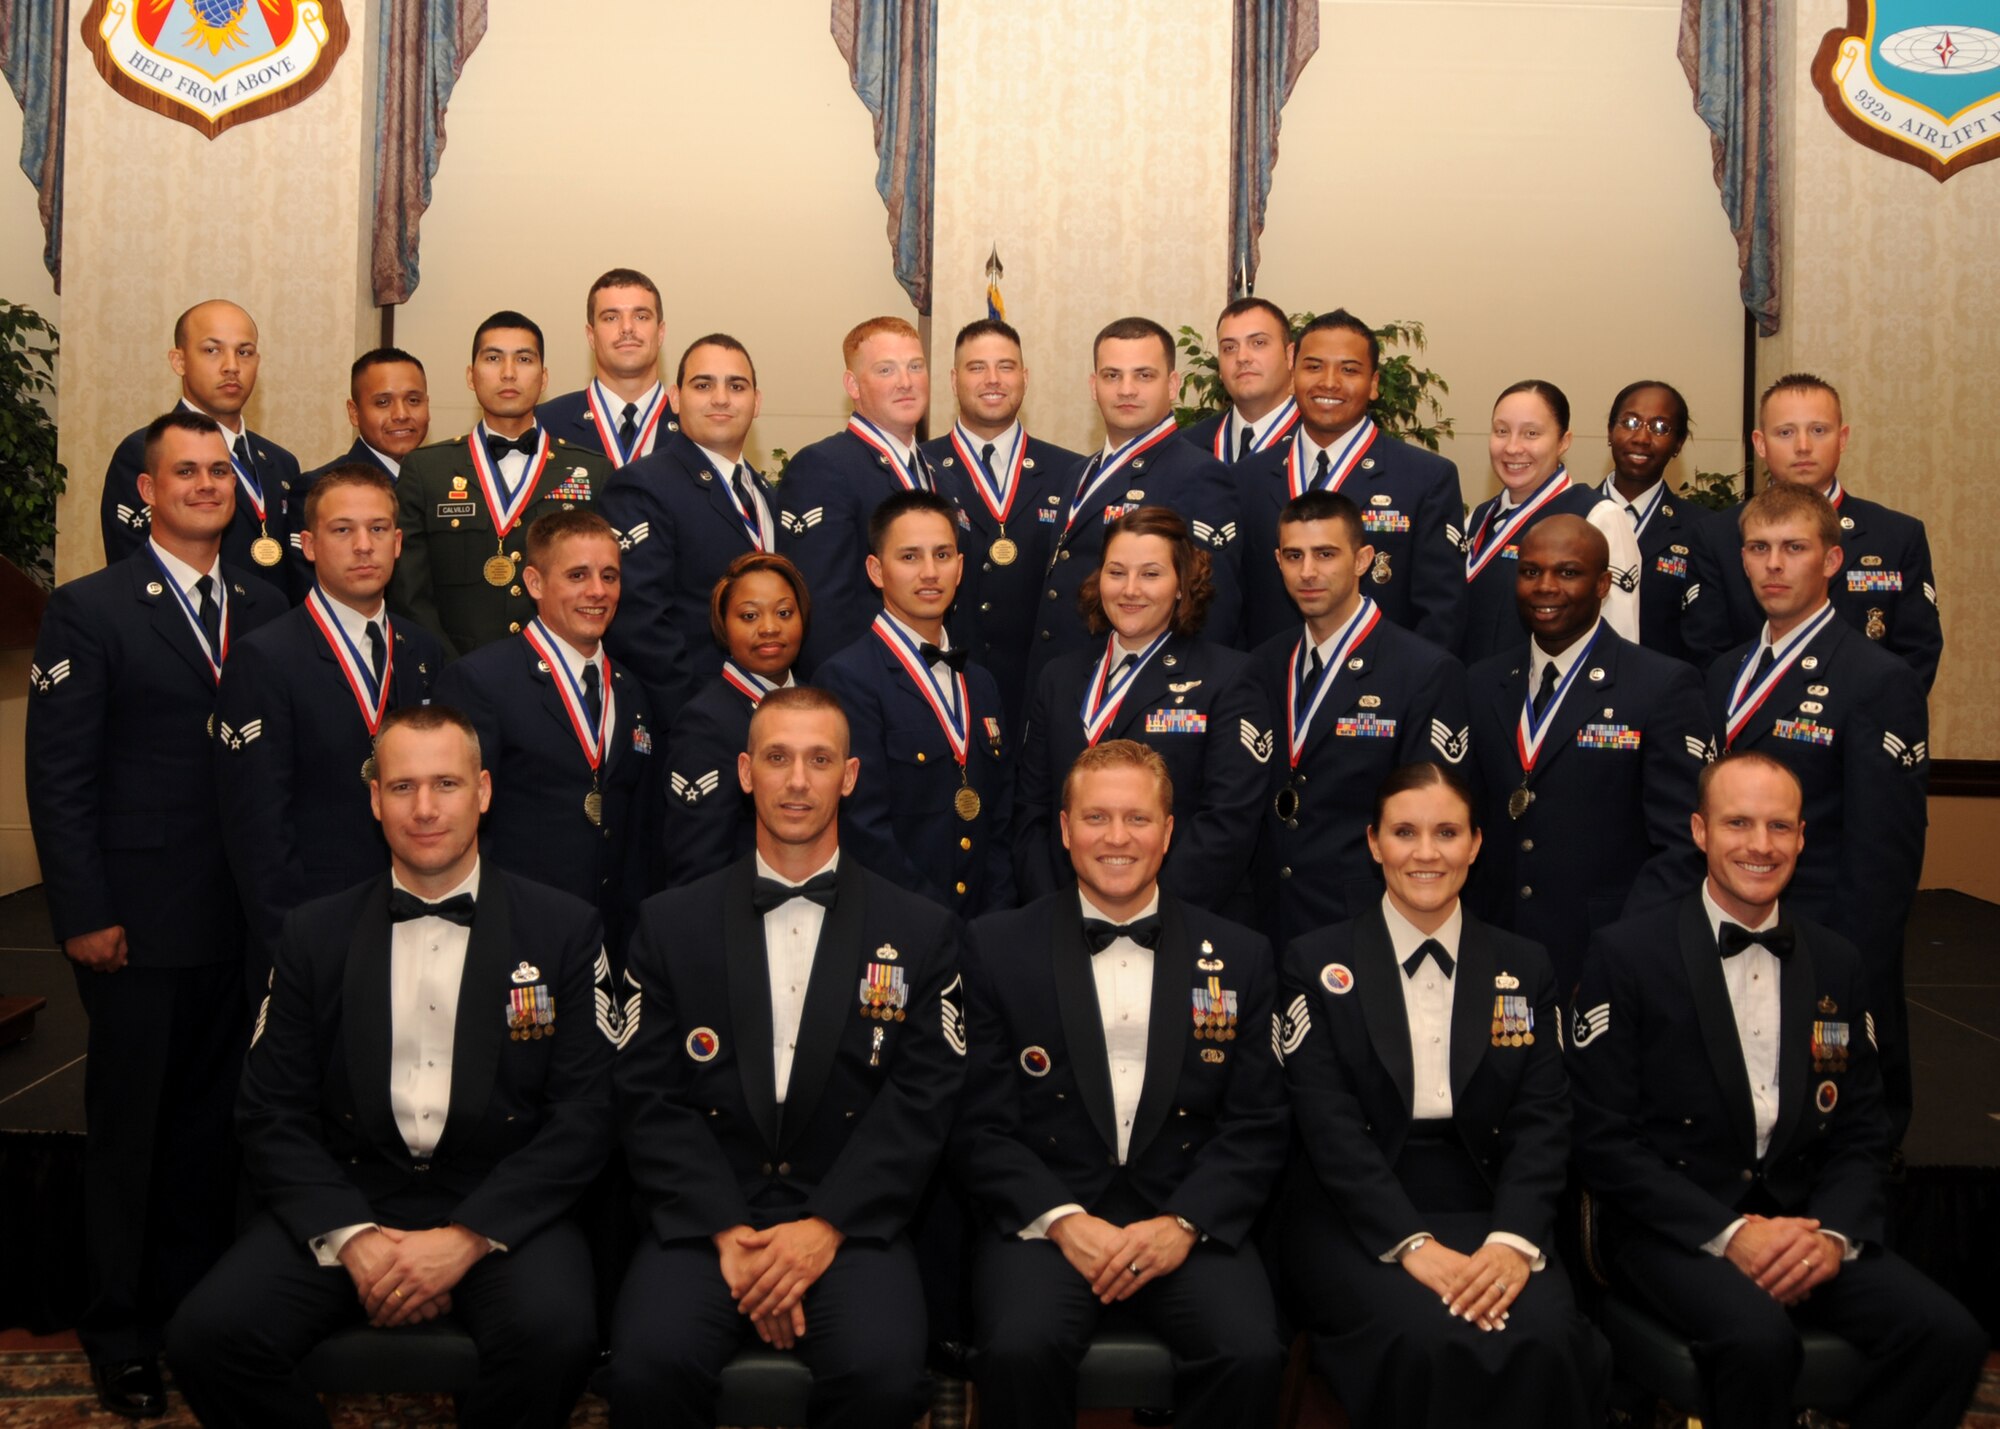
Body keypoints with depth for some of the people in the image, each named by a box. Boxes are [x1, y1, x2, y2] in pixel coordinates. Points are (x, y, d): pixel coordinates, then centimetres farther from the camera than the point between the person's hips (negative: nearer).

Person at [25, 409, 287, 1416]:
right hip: (137, 920, -4)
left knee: (213, 1123, 12)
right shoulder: (89, 611, -3)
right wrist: (85, 916, -11)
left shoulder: (265, 609, 9)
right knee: (126, 1126, 8)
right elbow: (59, 778, -6)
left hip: (244, 919, 4)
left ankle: (195, 1305, 26)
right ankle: (120, 1335, 22)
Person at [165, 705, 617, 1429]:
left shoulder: (564, 928, 0)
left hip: (501, 1206, -2)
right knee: (206, 1337, -22)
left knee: (556, 1337, -31)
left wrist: (467, 1237, -15)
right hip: (345, 1199, 2)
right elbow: (271, 1114, 5)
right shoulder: (315, 933, 7)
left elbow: (584, 1113, -4)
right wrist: (349, 1235, -11)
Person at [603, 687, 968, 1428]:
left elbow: (922, 1098, -1)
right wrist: (727, 1231, -11)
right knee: (648, 1368, -27)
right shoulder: (672, 922, 8)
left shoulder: (921, 930, 6)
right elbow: (649, 1096, 2)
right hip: (705, 1215, 1)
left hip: (850, 1220, 0)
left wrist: (827, 1226, -13)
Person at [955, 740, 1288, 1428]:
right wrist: (1062, 1219, -13)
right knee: (1019, 1350, -30)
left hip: (1188, 1217, 1)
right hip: (1042, 1211, -1)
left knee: (1252, 1355, -26)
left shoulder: (1240, 956, 9)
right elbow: (980, 1126, 2)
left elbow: (1257, 1126, 6)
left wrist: (1183, 1223, -10)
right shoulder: (998, 947, 5)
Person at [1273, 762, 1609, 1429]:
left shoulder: (1526, 969, 11)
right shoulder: (1316, 963, 3)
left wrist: (1513, 1240, -17)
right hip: (1354, 1221, -2)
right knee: (1425, 1342, -32)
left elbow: (1542, 1120, 2)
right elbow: (1329, 1124, -7)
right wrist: (1412, 1244, -20)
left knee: (1550, 1341, -29)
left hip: (1488, 1214, 2)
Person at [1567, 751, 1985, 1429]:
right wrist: (1727, 1234, -16)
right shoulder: (1626, 954, -5)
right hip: (1671, 1226, -4)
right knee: (1758, 1336, -33)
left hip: (1803, 1224, 4)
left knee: (1949, 1334, -21)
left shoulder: (1837, 965, 10)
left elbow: (1862, 1134, 10)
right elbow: (1604, 1139, -8)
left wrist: (1834, 1235, -9)